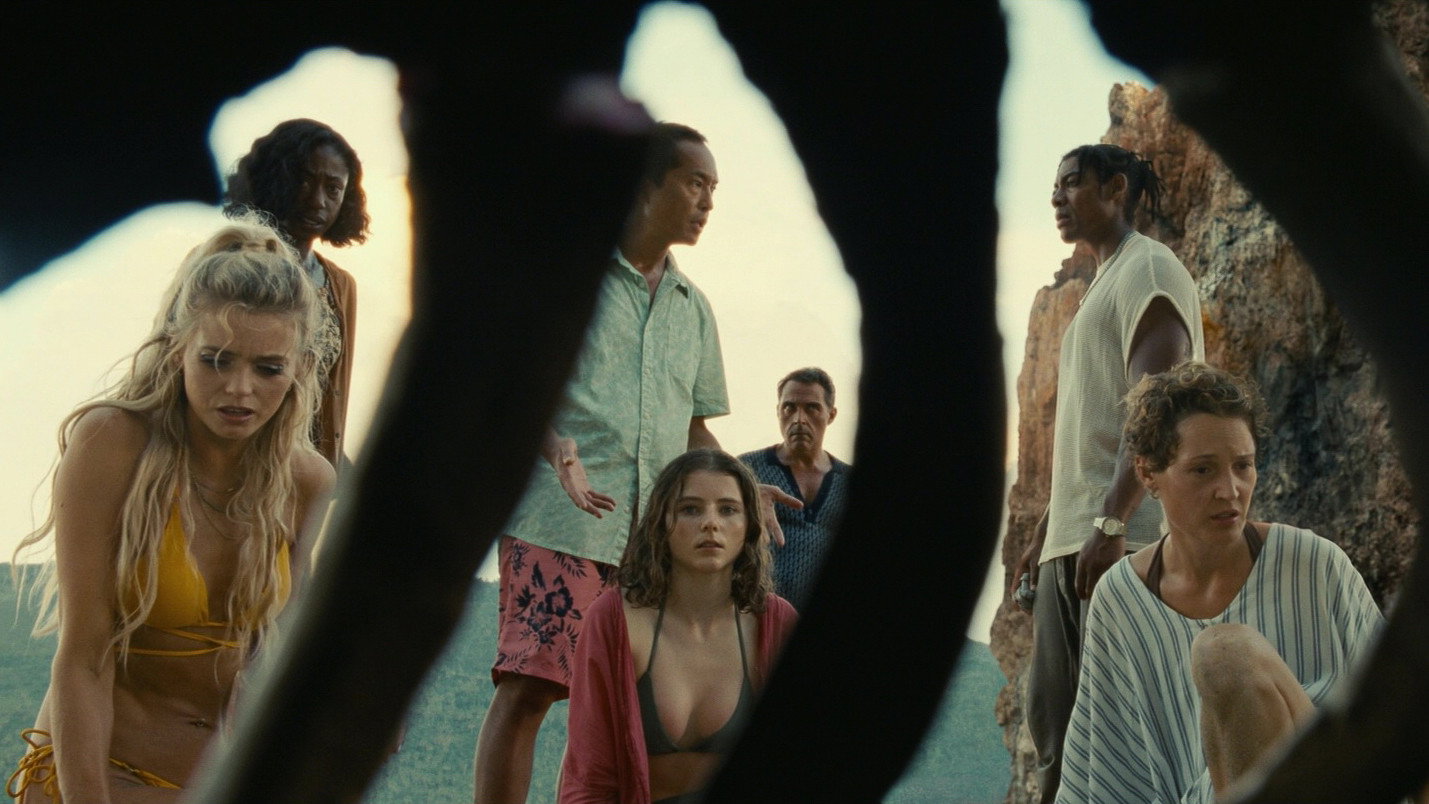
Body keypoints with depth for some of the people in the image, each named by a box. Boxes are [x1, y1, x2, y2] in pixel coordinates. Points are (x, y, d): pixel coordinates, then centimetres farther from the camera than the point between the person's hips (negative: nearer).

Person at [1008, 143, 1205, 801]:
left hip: (1124, 539, -10)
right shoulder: (1101, 285, 24)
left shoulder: (1147, 270, -5)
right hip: (1071, 541, 10)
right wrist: (1043, 535, 23)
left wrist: (1111, 522, -25)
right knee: (1052, 715, 9)